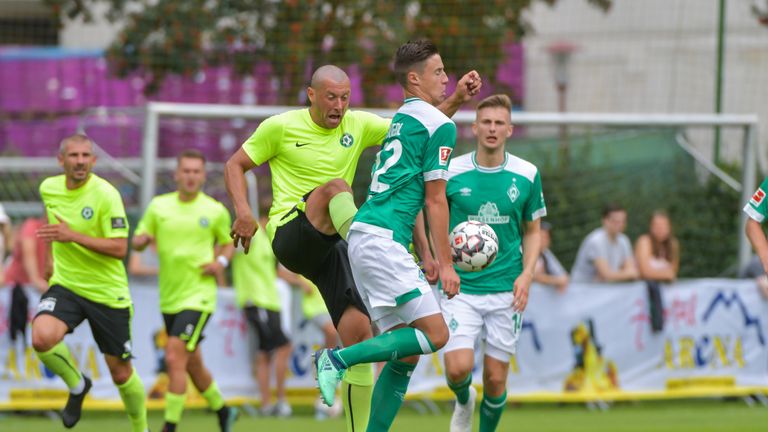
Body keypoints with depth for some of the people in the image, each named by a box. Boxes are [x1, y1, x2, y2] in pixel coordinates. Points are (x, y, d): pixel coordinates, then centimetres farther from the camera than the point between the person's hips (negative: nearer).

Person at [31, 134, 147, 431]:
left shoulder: (106, 194, -17)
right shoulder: (48, 188, 0)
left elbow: (119, 248, -22)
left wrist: (73, 236, -29)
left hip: (107, 292, -3)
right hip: (65, 285, 3)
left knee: (121, 372, 5)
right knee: (42, 338, -27)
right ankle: (77, 386, 3)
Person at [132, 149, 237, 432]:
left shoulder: (216, 211, -1)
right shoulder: (159, 206, 5)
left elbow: (228, 242, 13)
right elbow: (136, 242, 9)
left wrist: (221, 262, -7)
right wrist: (144, 239, -14)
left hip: (199, 295, -5)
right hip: (169, 298, 5)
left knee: (175, 358, -18)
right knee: (191, 364, 16)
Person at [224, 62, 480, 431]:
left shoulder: (358, 125, 9)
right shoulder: (281, 127, 0)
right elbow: (235, 165, 6)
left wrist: (455, 100, -7)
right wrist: (243, 212, -10)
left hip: (330, 244, 4)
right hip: (290, 236, -4)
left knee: (358, 332, -8)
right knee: (336, 186, -33)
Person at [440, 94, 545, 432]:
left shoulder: (526, 175, 1)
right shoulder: (452, 172, -3)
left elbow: (533, 230, 11)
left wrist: (527, 274, -3)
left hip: (506, 289, 1)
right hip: (461, 286, -1)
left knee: (496, 378, 0)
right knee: (458, 367, -15)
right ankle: (463, 402, 21)